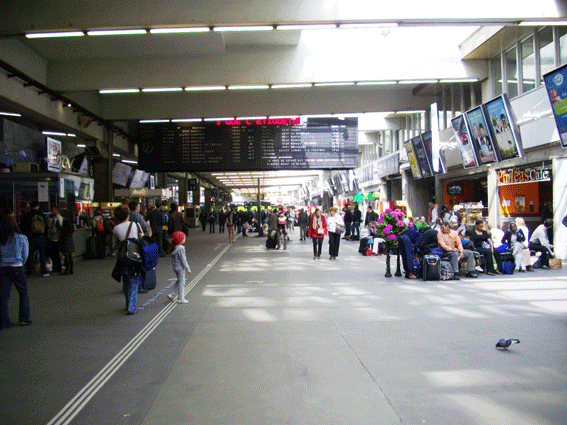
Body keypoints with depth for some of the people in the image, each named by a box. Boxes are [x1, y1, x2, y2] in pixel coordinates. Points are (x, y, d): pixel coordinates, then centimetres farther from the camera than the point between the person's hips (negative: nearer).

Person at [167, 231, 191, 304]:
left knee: (178, 281, 21)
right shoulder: (181, 248, -21)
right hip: (180, 268, -8)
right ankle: (181, 299, 9)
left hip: (175, 267, 8)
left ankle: (172, 295, 21)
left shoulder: (175, 247, 5)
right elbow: (183, 260, -20)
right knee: (181, 282, 2)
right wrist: (187, 269, -13)